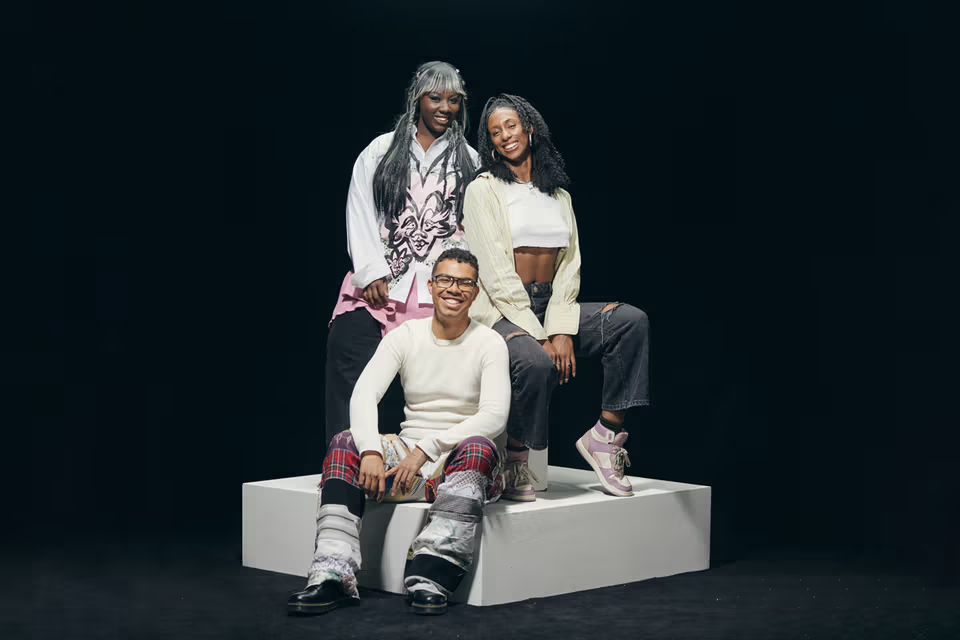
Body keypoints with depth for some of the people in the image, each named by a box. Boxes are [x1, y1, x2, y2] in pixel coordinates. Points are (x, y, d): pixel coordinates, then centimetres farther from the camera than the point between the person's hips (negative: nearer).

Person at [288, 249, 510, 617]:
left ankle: (430, 578, -44)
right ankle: (333, 575, -33)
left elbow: (494, 416, -15)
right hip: (409, 453, 3)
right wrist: (371, 451, -27)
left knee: (479, 448, -36)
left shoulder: (489, 343, -2)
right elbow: (364, 394, -8)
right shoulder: (405, 336, 5)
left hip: (461, 462, -3)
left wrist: (426, 448, -24)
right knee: (345, 444, -22)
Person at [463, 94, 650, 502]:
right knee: (536, 362, -37)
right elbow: (496, 272, -9)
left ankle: (606, 434, -14)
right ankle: (514, 462, -14)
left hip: (549, 308, 5)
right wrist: (539, 336, -17)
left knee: (632, 321, -17)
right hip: (501, 312, -5)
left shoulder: (557, 193, 16)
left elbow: (569, 265, 8)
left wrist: (561, 330, -9)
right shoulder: (483, 190, 0)